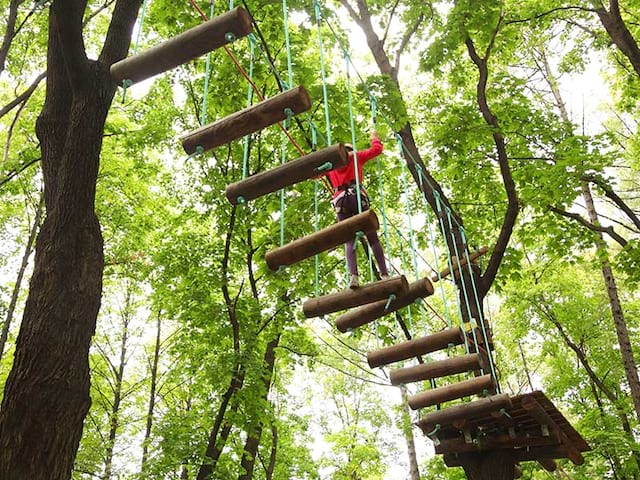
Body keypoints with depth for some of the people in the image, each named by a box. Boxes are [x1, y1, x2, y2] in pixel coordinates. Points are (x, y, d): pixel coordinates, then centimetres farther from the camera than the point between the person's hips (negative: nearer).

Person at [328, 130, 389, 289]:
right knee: (373, 238, -2)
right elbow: (377, 149, 23)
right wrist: (374, 137, 41)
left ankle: (353, 275, -27)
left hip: (340, 200, 1)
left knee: (349, 241, -5)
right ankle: (385, 274, -12)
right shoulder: (356, 156, 19)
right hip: (357, 197, -1)